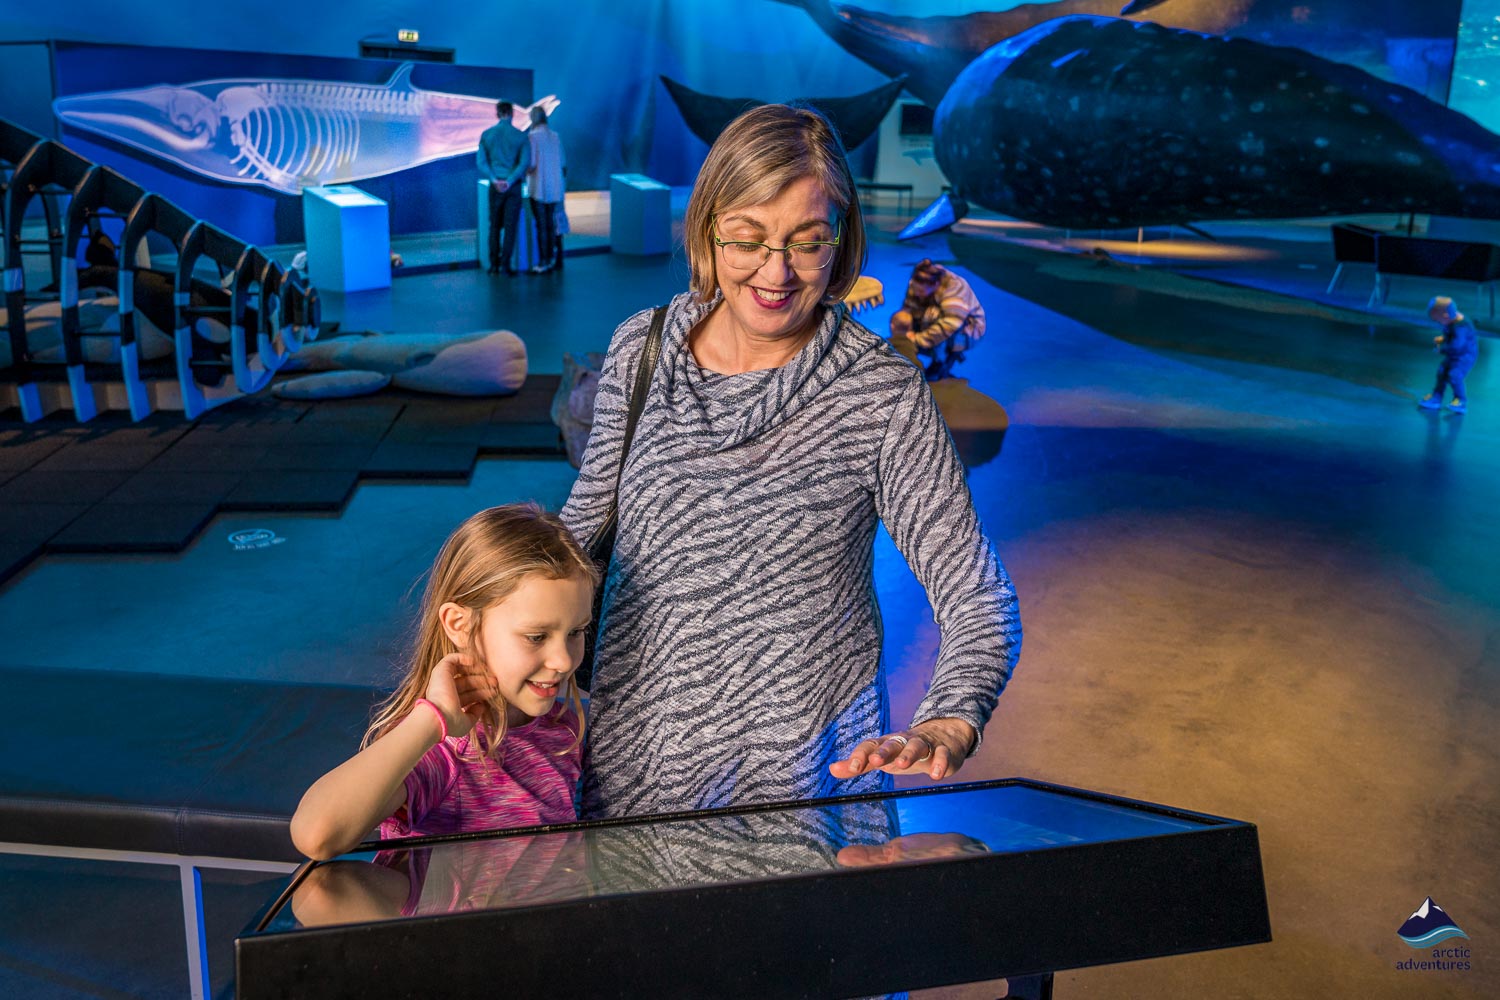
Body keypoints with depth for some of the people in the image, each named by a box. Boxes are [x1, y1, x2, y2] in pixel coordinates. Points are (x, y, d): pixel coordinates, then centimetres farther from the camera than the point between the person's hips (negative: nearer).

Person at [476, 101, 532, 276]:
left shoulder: (487, 134, 2)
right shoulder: (520, 136, -3)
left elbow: (481, 162, -4)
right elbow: (525, 163, -11)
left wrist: (495, 180, -9)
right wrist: (510, 181, -14)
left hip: (495, 186, 2)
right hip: (513, 186, -2)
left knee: (494, 226, 9)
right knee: (510, 226, 1)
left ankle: (494, 264, 10)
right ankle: (506, 264, -2)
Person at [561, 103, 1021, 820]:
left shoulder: (883, 393, -13)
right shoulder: (640, 349, -4)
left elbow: (978, 595, -14)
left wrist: (945, 730, -31)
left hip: (807, 766, -3)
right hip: (634, 747, 3)